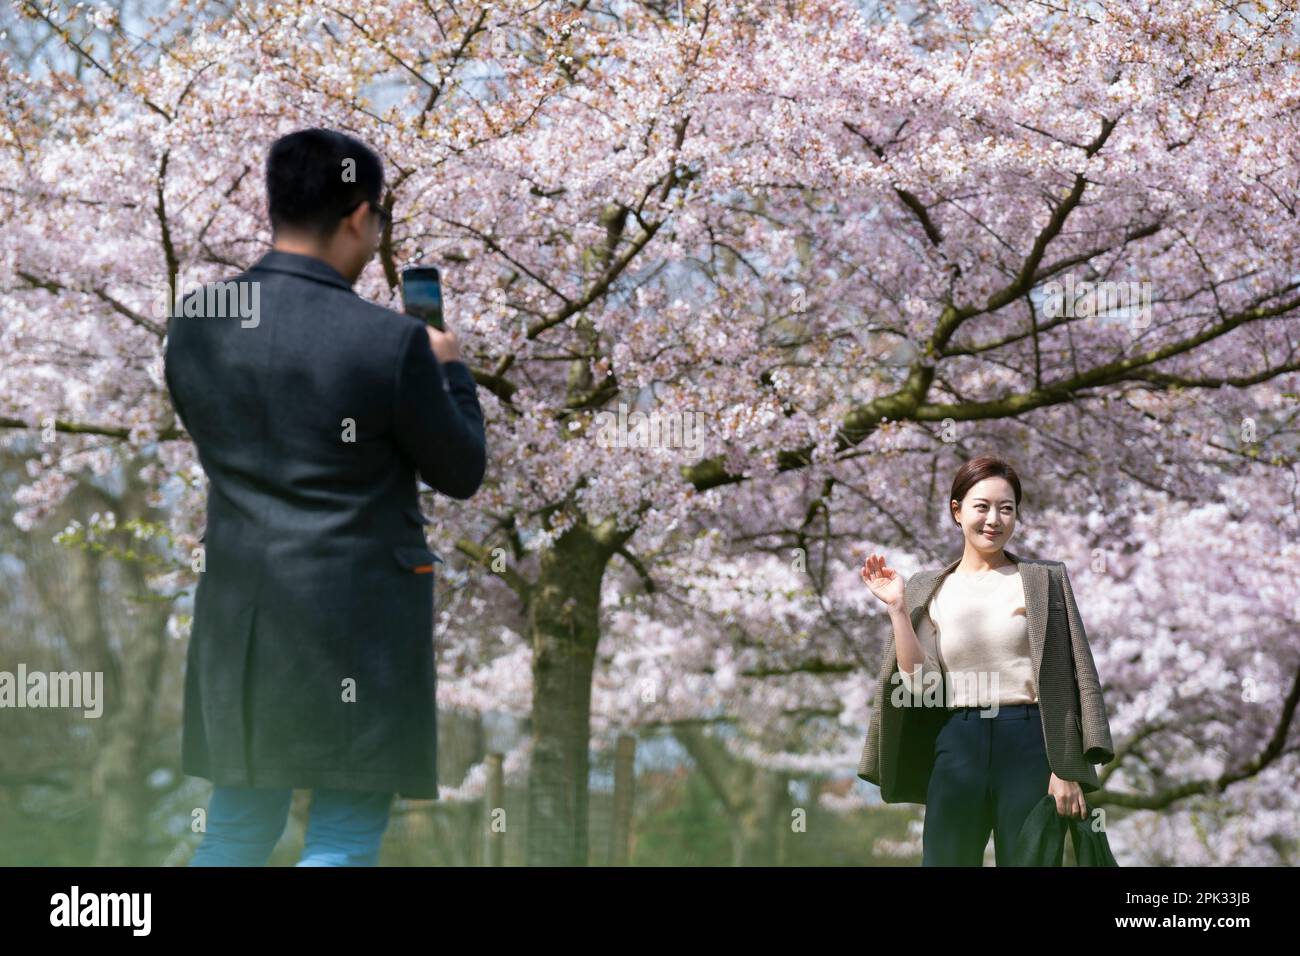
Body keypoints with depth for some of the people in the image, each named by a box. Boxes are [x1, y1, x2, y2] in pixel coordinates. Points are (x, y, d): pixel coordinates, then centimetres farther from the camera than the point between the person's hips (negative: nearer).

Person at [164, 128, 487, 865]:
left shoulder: (193, 324, 0)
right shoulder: (390, 341, -15)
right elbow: (462, 472, -3)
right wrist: (451, 368, 14)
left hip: (239, 618, 5)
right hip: (358, 624, -5)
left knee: (236, 833, 16)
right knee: (344, 841, 4)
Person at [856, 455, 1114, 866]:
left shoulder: (1042, 580, 4)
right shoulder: (929, 591, 10)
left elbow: (1064, 680, -1)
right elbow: (920, 683, 1)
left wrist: (1068, 771, -8)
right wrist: (898, 608, -5)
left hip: (1029, 743, -2)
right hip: (957, 745, 2)